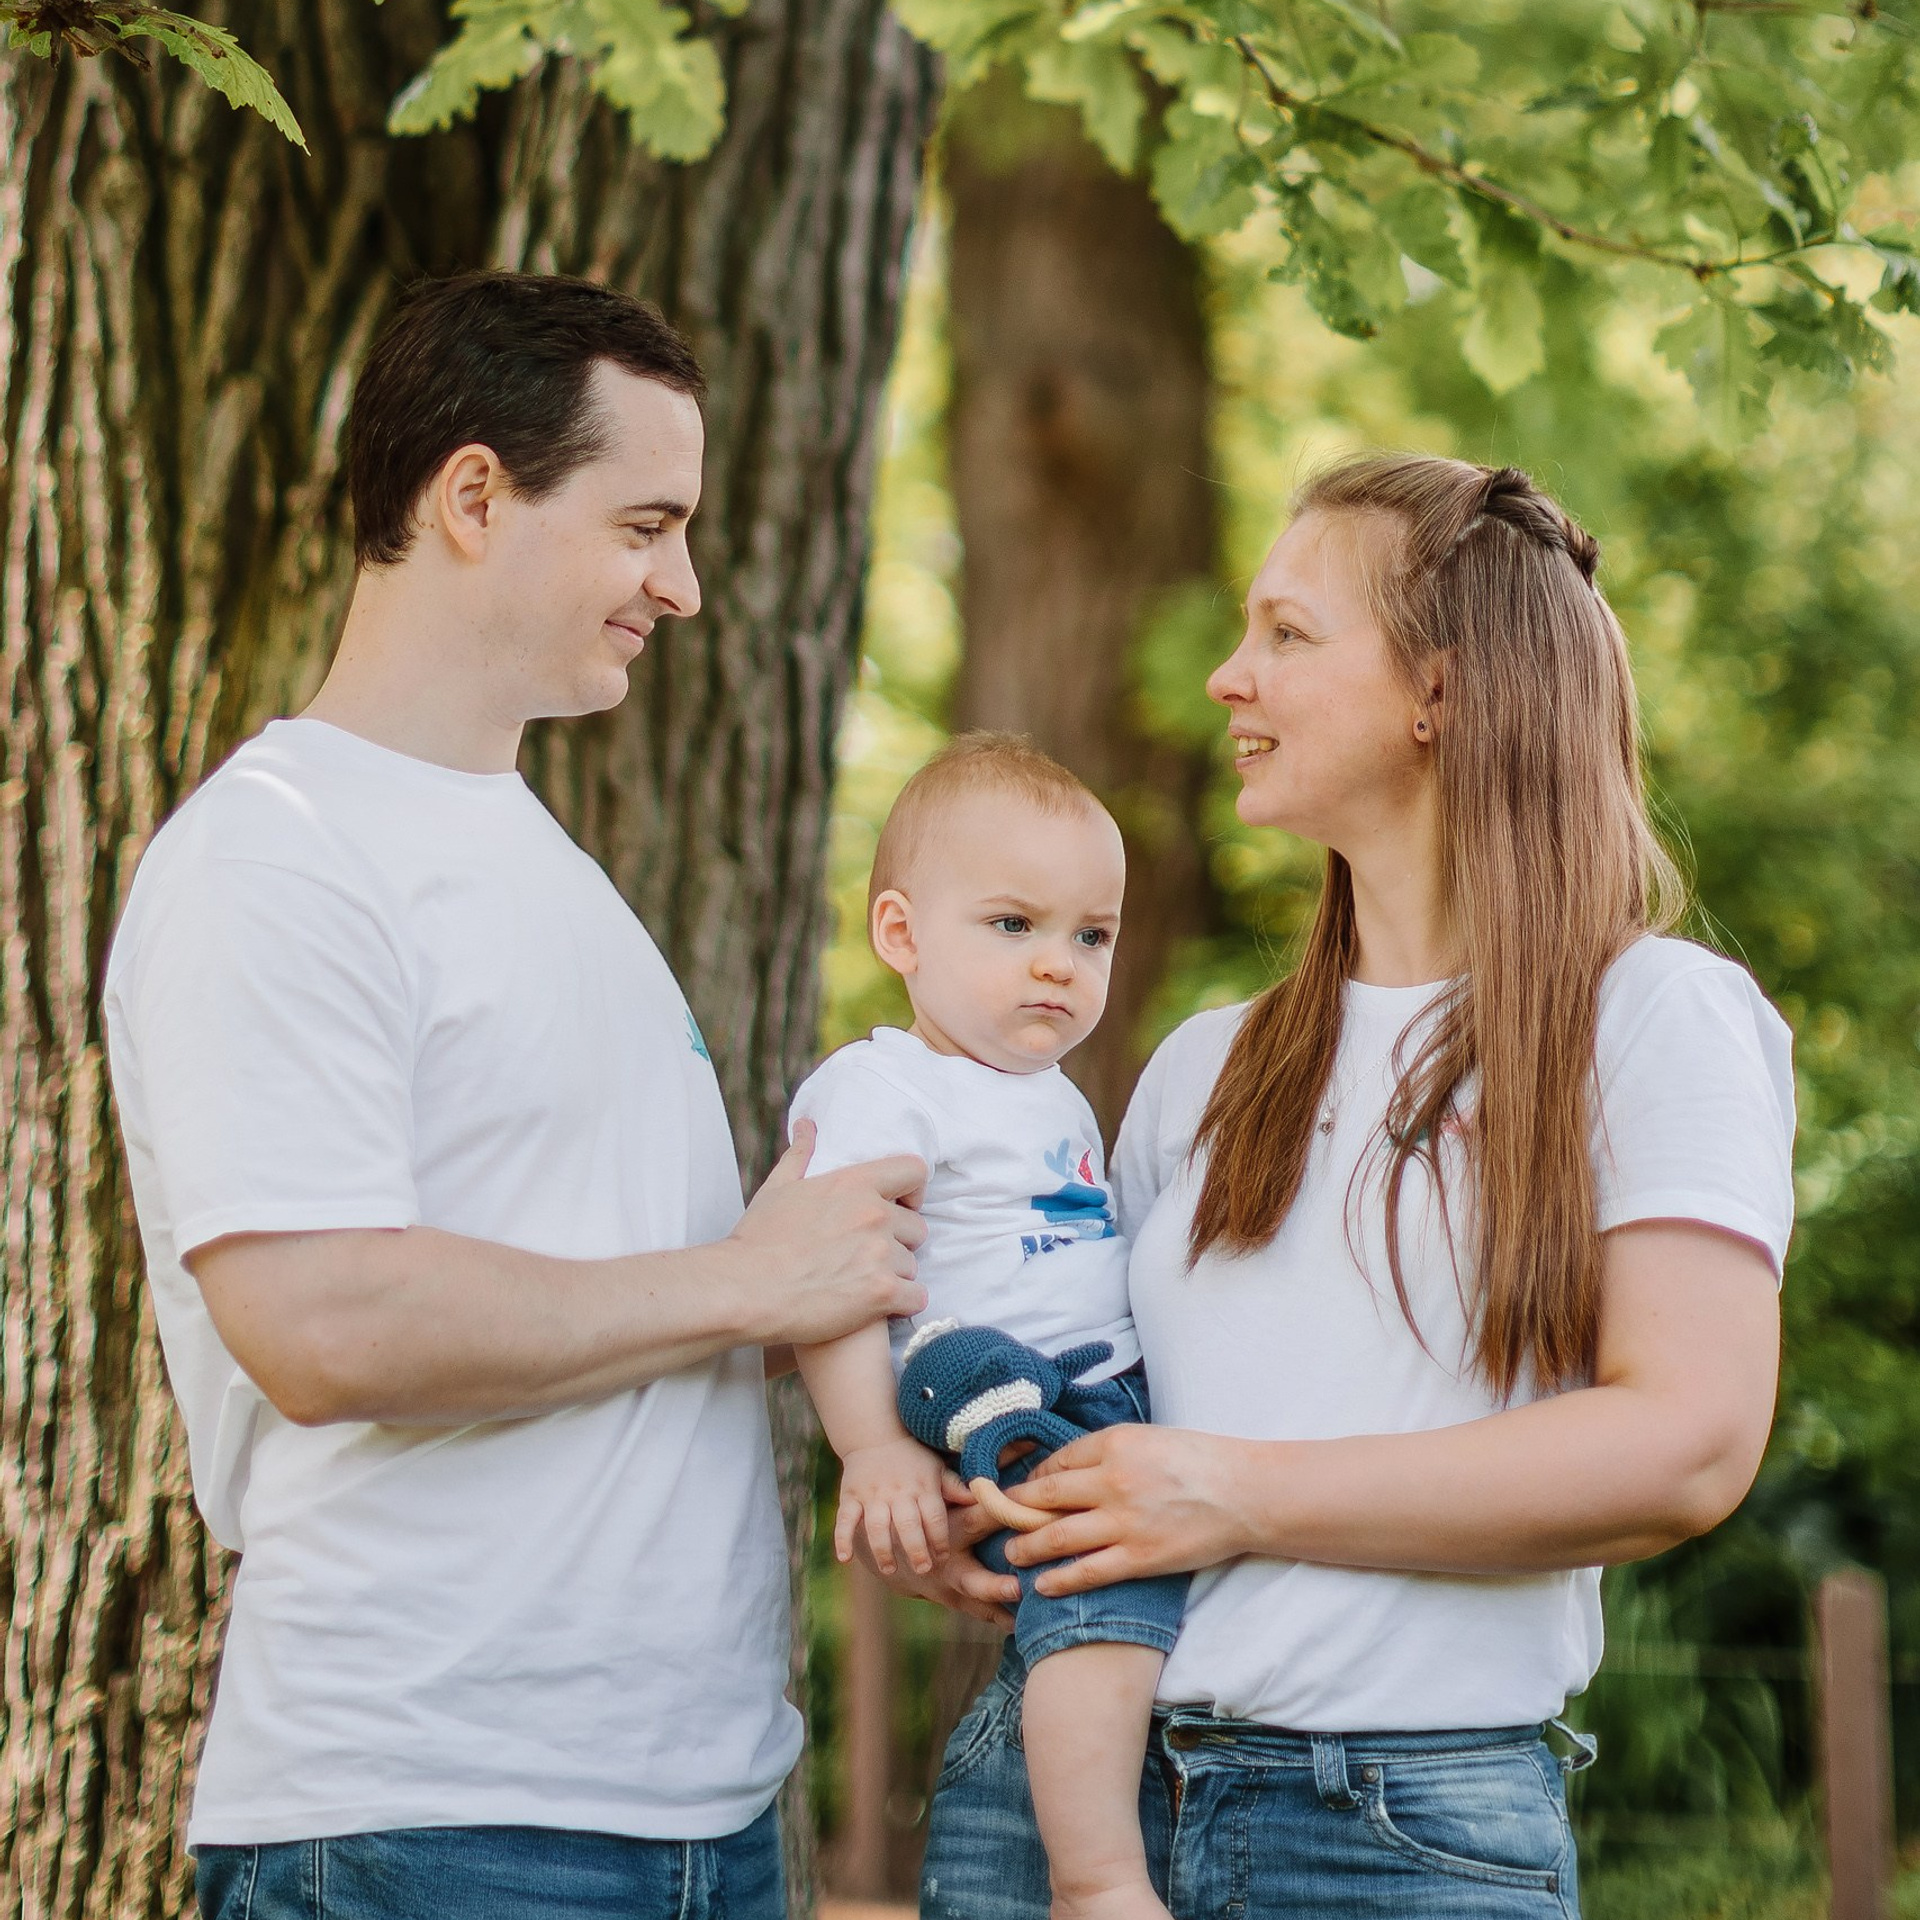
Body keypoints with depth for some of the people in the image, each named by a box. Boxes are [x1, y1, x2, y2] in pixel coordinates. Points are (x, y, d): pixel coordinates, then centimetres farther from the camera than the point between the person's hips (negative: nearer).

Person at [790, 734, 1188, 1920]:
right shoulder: (880, 1088, -7)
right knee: (1116, 1568, -29)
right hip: (990, 1419, -10)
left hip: (1112, 1406, 10)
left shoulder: (1059, 1101, 22)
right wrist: (874, 1448, -23)